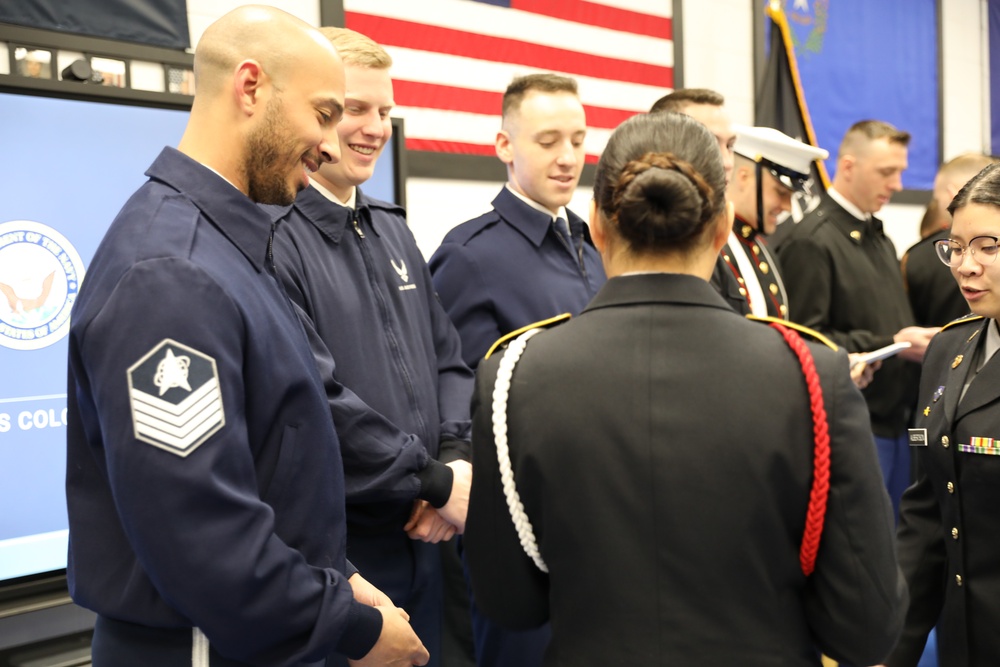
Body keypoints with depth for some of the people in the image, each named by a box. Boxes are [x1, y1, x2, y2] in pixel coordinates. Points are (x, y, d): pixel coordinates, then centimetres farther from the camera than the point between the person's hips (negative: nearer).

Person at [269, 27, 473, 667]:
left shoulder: (393, 230, 11)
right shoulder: (271, 237, -17)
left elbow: (447, 360, 12)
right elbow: (314, 400, -23)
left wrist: (458, 458, -5)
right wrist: (435, 482, -14)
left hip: (422, 537, 8)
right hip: (328, 549, -7)